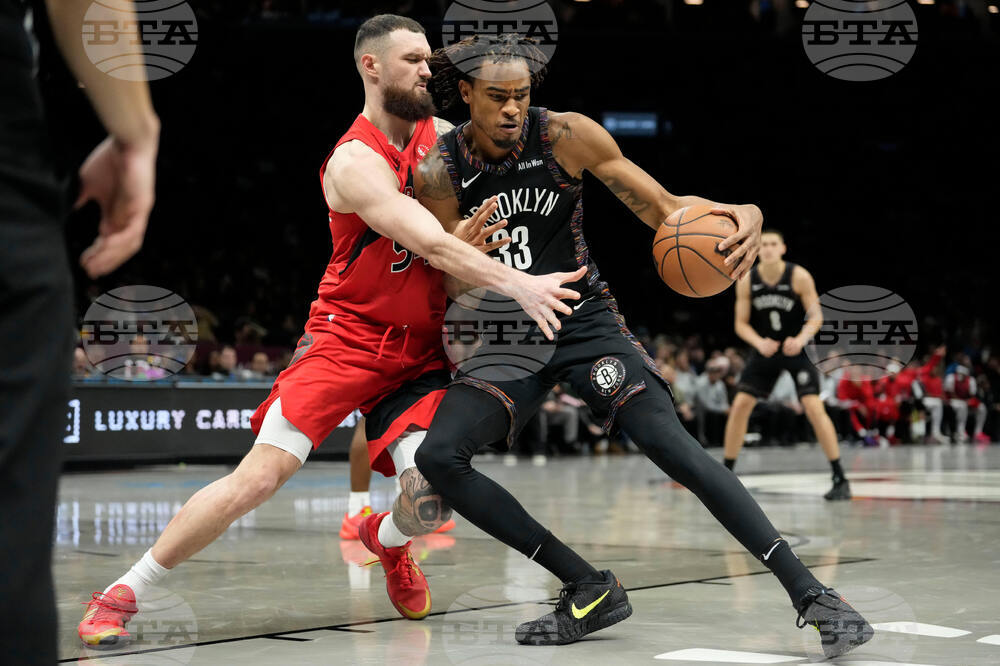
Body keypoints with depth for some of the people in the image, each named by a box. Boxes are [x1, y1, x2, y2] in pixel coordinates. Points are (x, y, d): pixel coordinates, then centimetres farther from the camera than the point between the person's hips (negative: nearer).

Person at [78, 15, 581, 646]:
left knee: (429, 499, -14)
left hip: (421, 347, 5)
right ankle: (121, 594, -1)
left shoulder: (440, 135, 5)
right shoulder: (356, 162, -18)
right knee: (258, 478, -14)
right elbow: (432, 245, -29)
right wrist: (518, 283, -41)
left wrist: (467, 240, -5)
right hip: (348, 338, -5)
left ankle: (391, 542, 26)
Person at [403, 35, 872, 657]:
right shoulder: (439, 172, -8)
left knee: (669, 441, -22)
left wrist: (741, 214, -28)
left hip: (585, 320, -2)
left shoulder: (566, 135, -11)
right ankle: (591, 590, -8)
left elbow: (662, 207, -7)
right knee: (438, 455, -18)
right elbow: (460, 293, -3)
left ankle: (813, 594, -21)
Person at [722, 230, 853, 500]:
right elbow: (741, 323, -4)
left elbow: (816, 317, -13)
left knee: (813, 407, -17)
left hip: (797, 348, -3)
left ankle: (840, 479, -12)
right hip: (765, 349, 3)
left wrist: (801, 339, -32)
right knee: (740, 405, -4)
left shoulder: (799, 277, -17)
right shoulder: (746, 281, -9)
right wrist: (759, 343, -24)